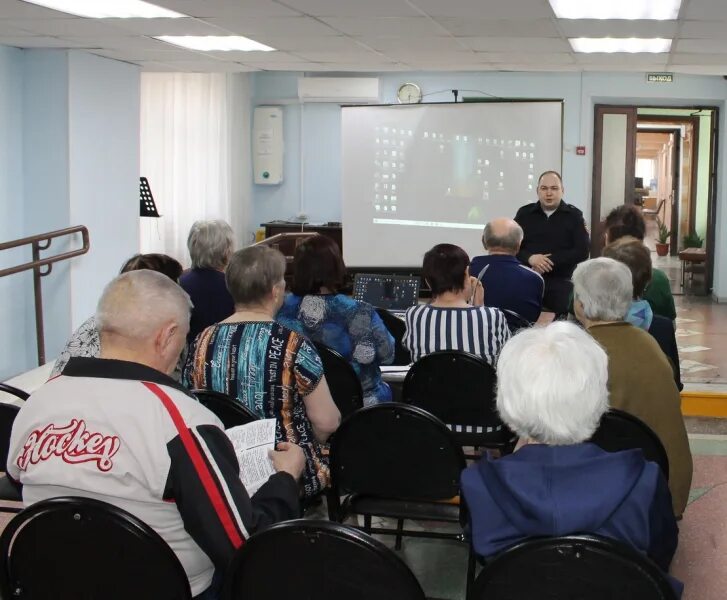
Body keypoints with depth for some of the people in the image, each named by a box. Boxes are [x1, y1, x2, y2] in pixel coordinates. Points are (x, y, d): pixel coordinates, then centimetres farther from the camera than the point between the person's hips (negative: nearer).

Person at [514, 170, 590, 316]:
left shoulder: (574, 215, 7)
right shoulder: (524, 213, 12)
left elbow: (582, 251, -3)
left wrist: (550, 262, -13)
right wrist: (530, 258, -15)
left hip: (561, 283, -1)